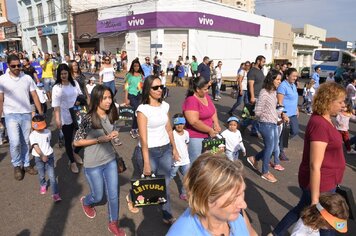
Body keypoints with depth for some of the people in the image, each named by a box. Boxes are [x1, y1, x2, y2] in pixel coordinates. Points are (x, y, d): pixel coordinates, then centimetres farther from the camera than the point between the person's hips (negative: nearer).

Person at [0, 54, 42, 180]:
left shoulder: (27, 78, 1)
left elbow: (34, 96, 3)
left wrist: (41, 113, -2)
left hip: (26, 114, 2)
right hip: (11, 115, -2)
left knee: (25, 142, 10)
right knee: (15, 142, -8)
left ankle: (26, 164, 26)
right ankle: (17, 165, 15)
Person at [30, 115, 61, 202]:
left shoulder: (48, 132, -2)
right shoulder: (33, 135, -13)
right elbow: (36, 147, -24)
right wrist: (42, 156, -36)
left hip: (49, 156, 1)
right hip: (39, 158, -1)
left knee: (52, 175, -3)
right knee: (41, 175, 15)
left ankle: (55, 193, 0)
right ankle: (43, 185, 47)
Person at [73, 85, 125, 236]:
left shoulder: (110, 116, -5)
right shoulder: (88, 119, -21)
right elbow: (77, 142, -15)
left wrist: (113, 135, -8)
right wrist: (99, 140, -23)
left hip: (110, 161, 4)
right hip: (93, 165, -4)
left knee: (113, 195, 10)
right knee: (98, 196, 15)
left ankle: (113, 224, 32)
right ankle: (85, 202, 51)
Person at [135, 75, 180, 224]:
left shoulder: (164, 105, 3)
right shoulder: (143, 109, -14)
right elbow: (143, 138, -17)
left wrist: (174, 149, 13)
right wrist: (146, 162, -18)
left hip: (166, 149, 4)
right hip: (149, 151, -4)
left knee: (164, 184, 10)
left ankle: (167, 216, 25)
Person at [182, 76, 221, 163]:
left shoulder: (206, 96, 5)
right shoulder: (191, 101, -21)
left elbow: (213, 110, 14)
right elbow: (194, 122, -27)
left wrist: (216, 124, -4)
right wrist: (210, 130, -17)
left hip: (207, 135, 8)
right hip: (195, 137, -8)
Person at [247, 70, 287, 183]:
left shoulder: (274, 92, 7)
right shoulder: (264, 92, -19)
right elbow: (258, 111, -19)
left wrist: (281, 115, 3)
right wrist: (268, 117, -6)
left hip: (274, 124, 9)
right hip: (266, 124, -9)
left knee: (274, 147, 16)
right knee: (270, 148, 4)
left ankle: (254, 159, 35)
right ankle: (265, 172, 24)